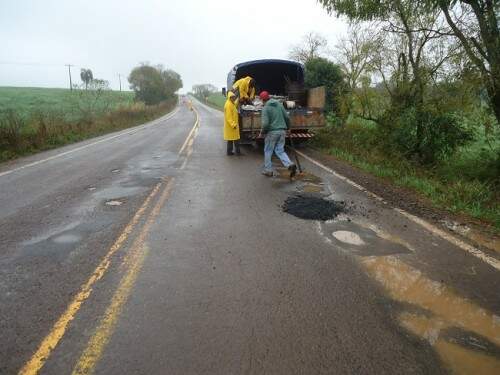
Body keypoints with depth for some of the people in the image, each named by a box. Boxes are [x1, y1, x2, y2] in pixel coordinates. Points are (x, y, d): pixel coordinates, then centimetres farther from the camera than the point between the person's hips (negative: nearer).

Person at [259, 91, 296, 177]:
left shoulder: (265, 108, -9)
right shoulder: (279, 104, 8)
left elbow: (265, 123, -19)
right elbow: (287, 117, 10)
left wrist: (263, 131, 0)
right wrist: (287, 127, 24)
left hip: (272, 132, -5)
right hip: (282, 131, 5)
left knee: (268, 151, 11)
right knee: (280, 150, 12)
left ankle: (268, 170, 18)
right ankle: (290, 165, -8)